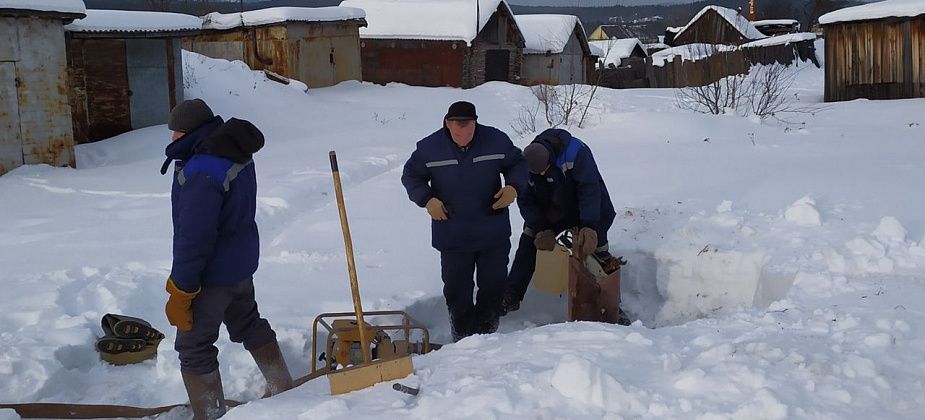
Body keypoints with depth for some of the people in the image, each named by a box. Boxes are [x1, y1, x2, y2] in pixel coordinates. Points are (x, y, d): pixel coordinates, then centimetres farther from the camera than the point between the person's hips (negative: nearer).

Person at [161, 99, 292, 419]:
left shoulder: (201, 173, -30)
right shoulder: (237, 152, -1)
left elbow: (194, 239, -27)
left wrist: (180, 293, -20)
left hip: (212, 272, -9)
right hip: (241, 261, 9)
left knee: (193, 346, 7)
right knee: (249, 325, 26)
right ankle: (283, 389, 39)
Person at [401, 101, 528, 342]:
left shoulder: (497, 141, -8)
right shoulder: (429, 148, -9)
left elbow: (518, 164, 7)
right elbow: (411, 176, 4)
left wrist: (514, 187, -13)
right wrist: (427, 199, -12)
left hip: (494, 233, 1)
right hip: (452, 235, -1)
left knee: (493, 284, 12)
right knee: (456, 287, 6)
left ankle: (487, 331, 32)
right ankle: (463, 335, 24)